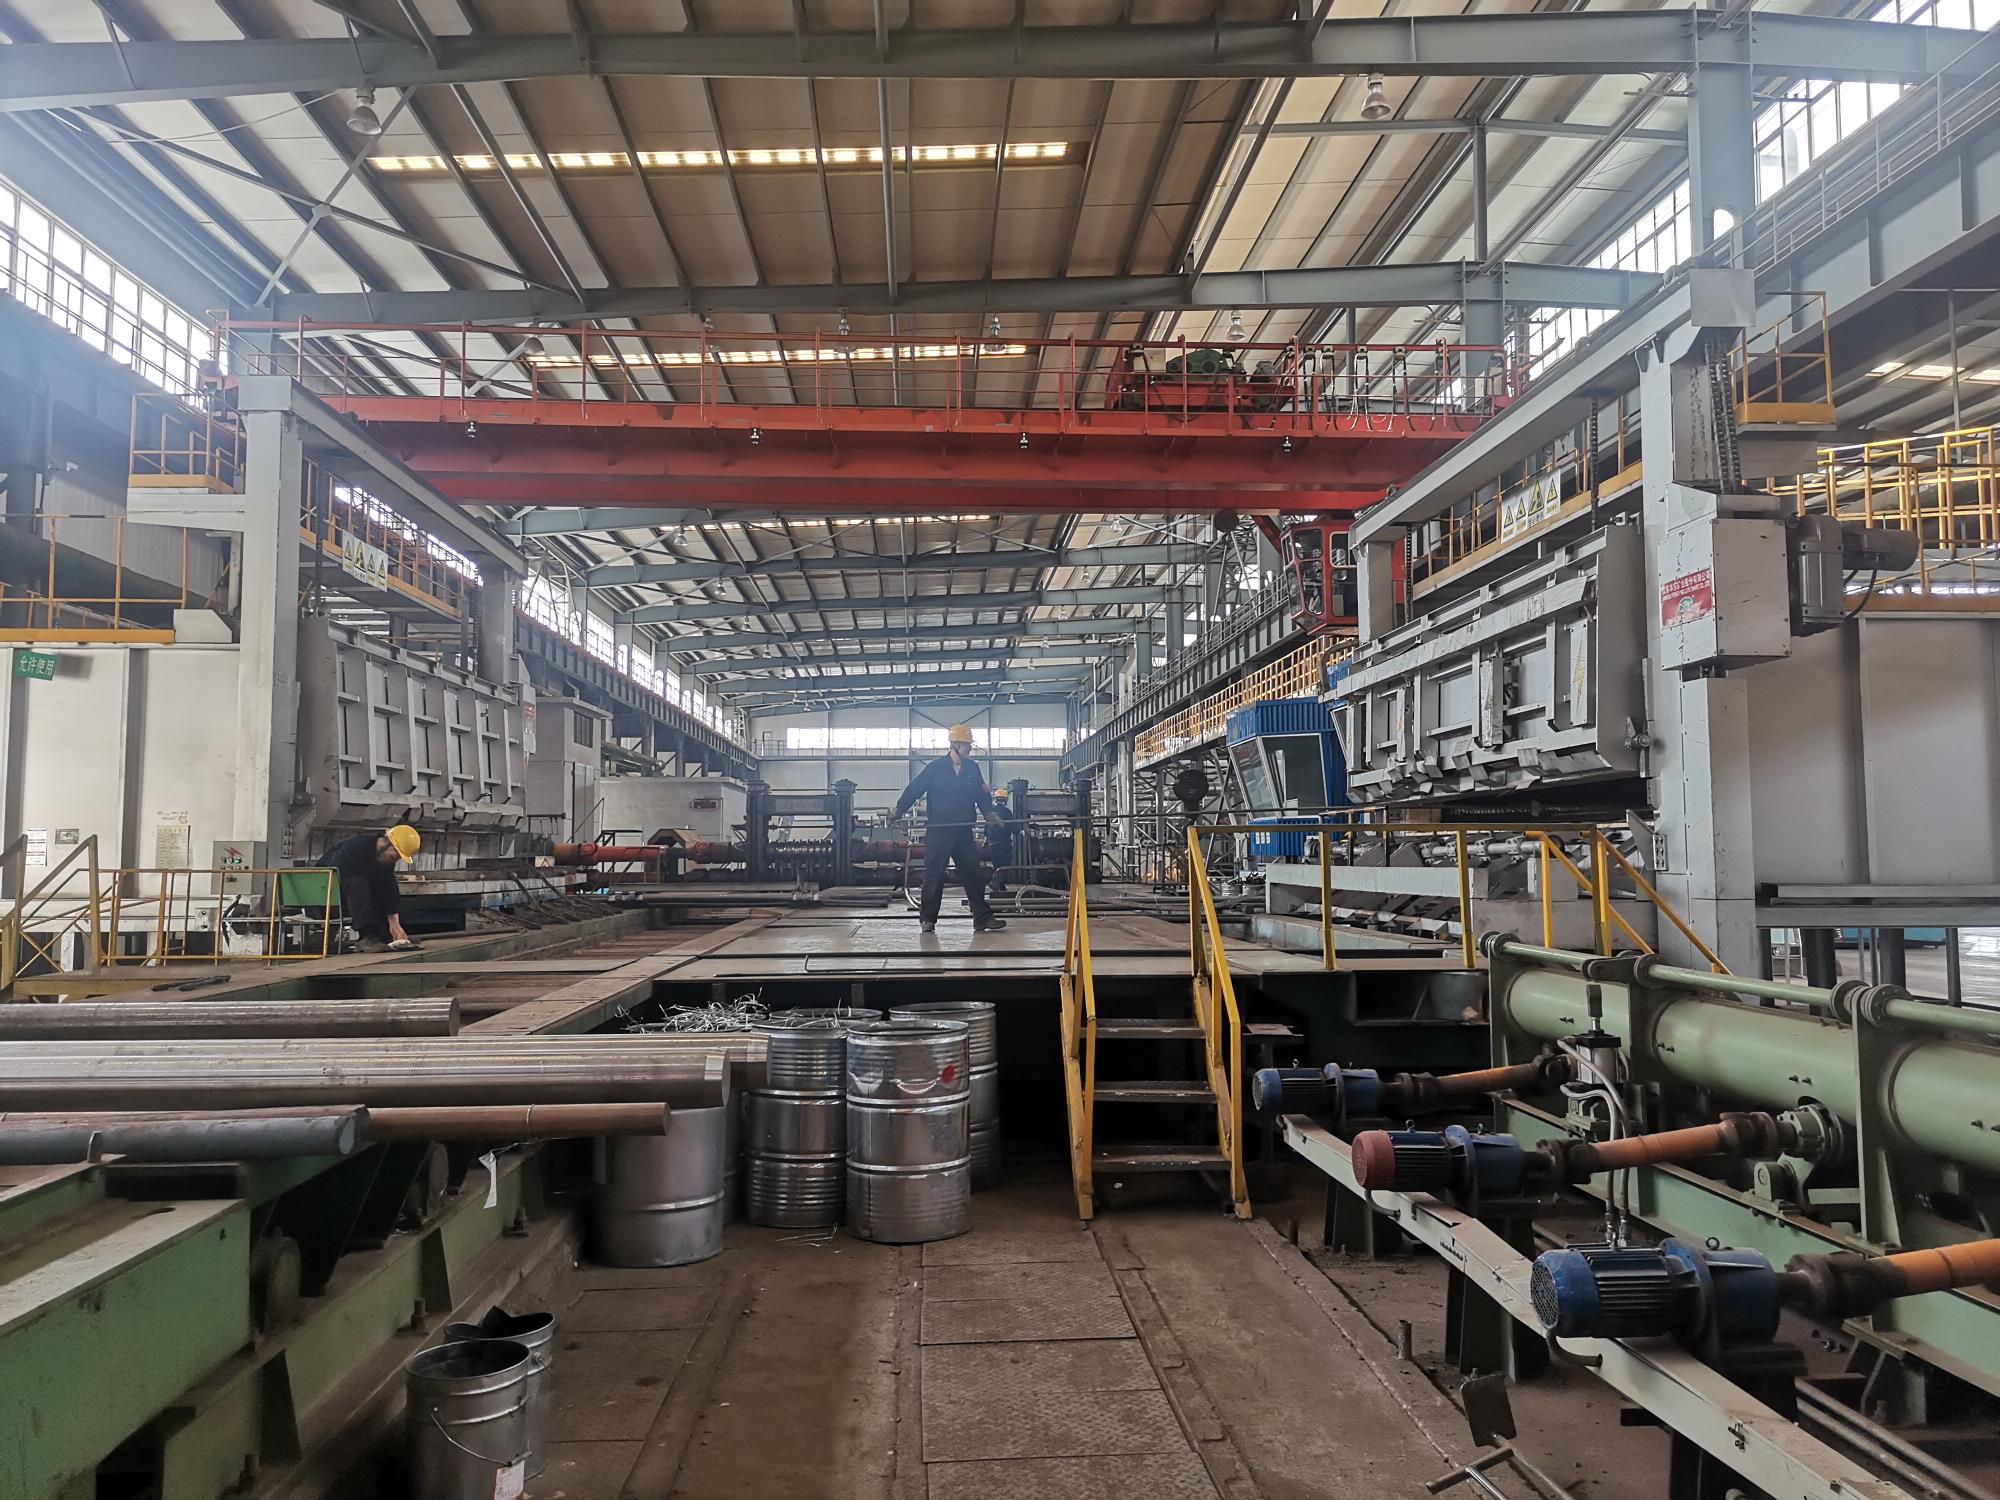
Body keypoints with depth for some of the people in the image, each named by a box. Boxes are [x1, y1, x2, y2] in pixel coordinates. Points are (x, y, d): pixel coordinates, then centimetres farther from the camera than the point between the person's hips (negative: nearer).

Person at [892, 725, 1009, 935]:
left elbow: (982, 794, 14)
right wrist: (899, 810, -14)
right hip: (938, 831, -4)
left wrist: (990, 812, -1)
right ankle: (928, 919, 10)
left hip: (963, 831, 4)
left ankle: (982, 918, 6)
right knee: (934, 876, 0)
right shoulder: (936, 767, -5)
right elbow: (914, 789, -6)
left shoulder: (972, 769, 7)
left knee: (974, 875, 2)